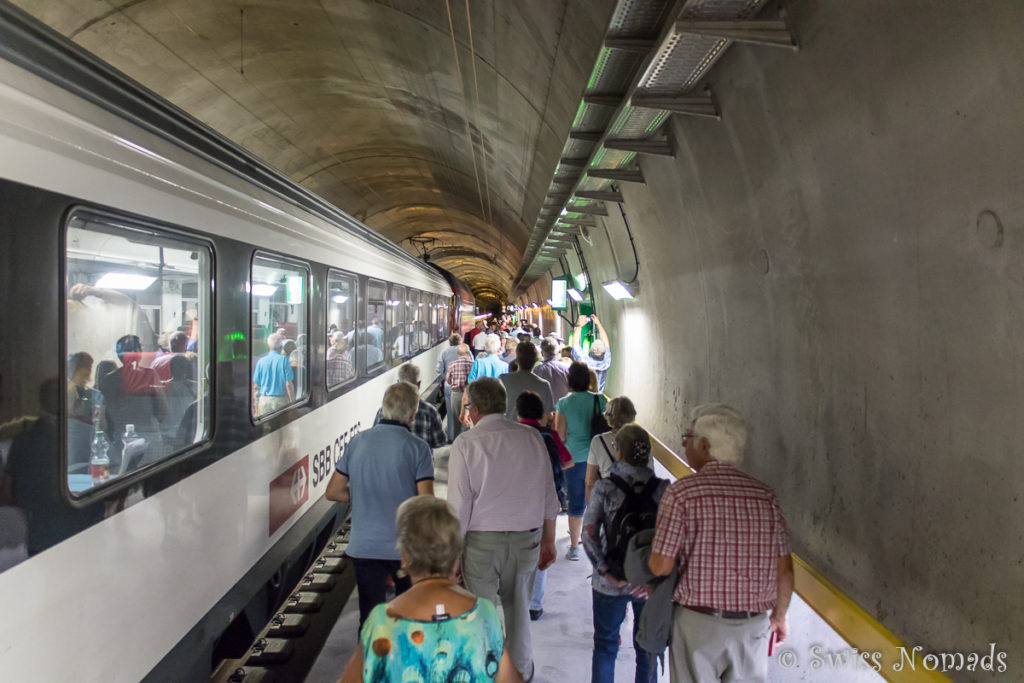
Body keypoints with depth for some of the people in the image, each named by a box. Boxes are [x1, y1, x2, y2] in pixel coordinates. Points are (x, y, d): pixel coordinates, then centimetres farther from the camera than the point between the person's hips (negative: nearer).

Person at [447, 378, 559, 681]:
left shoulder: (466, 443, -10)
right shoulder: (532, 437, 0)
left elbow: (459, 506, -11)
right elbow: (549, 496, 5)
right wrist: (548, 540, 15)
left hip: (482, 540, -4)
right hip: (527, 537, 4)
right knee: (518, 608, 20)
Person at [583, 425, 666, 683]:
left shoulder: (604, 487, -10)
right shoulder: (662, 488, -7)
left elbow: (589, 534, -14)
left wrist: (606, 570, -11)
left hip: (611, 582, -1)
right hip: (650, 584, 1)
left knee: (605, 645, 17)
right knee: (647, 649, 18)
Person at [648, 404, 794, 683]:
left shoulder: (682, 491, -12)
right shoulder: (765, 495, 0)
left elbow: (660, 566, -15)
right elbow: (785, 569, 3)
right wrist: (779, 616, 18)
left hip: (697, 622, -3)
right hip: (753, 626, 4)